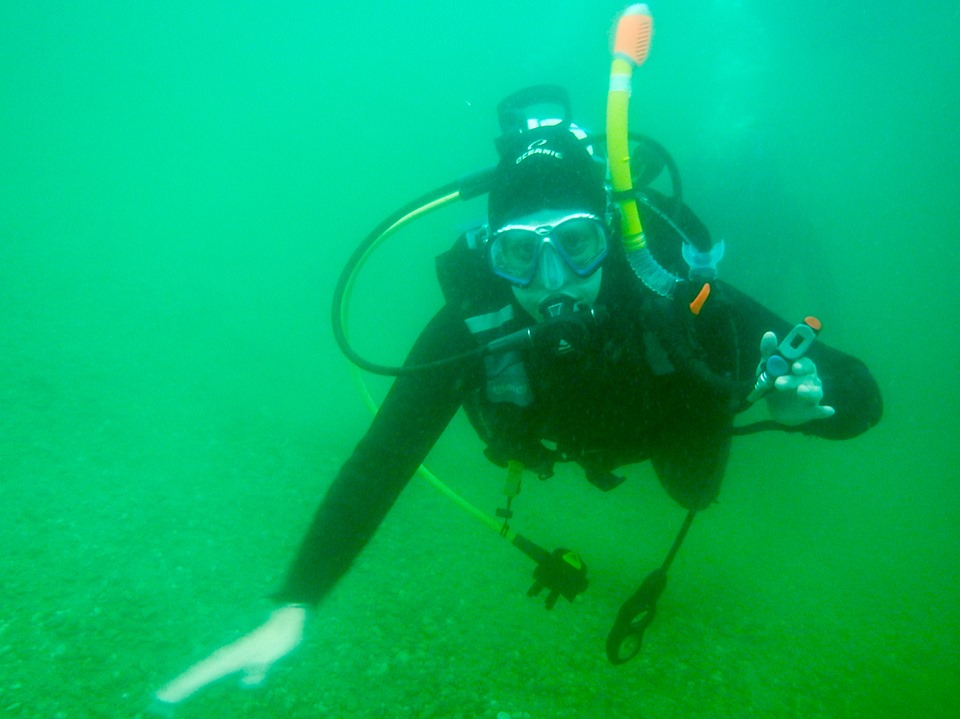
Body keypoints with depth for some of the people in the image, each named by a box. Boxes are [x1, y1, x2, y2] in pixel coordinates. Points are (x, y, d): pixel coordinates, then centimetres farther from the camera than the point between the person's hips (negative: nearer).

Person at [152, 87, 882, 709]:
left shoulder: (670, 294, -45)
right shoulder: (470, 327, -42)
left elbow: (862, 397, -39)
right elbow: (379, 461, -41)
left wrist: (810, 394, -62)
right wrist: (292, 609, -49)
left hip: (686, 403, -1)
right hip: (569, 426, 1)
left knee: (696, 492, 29)